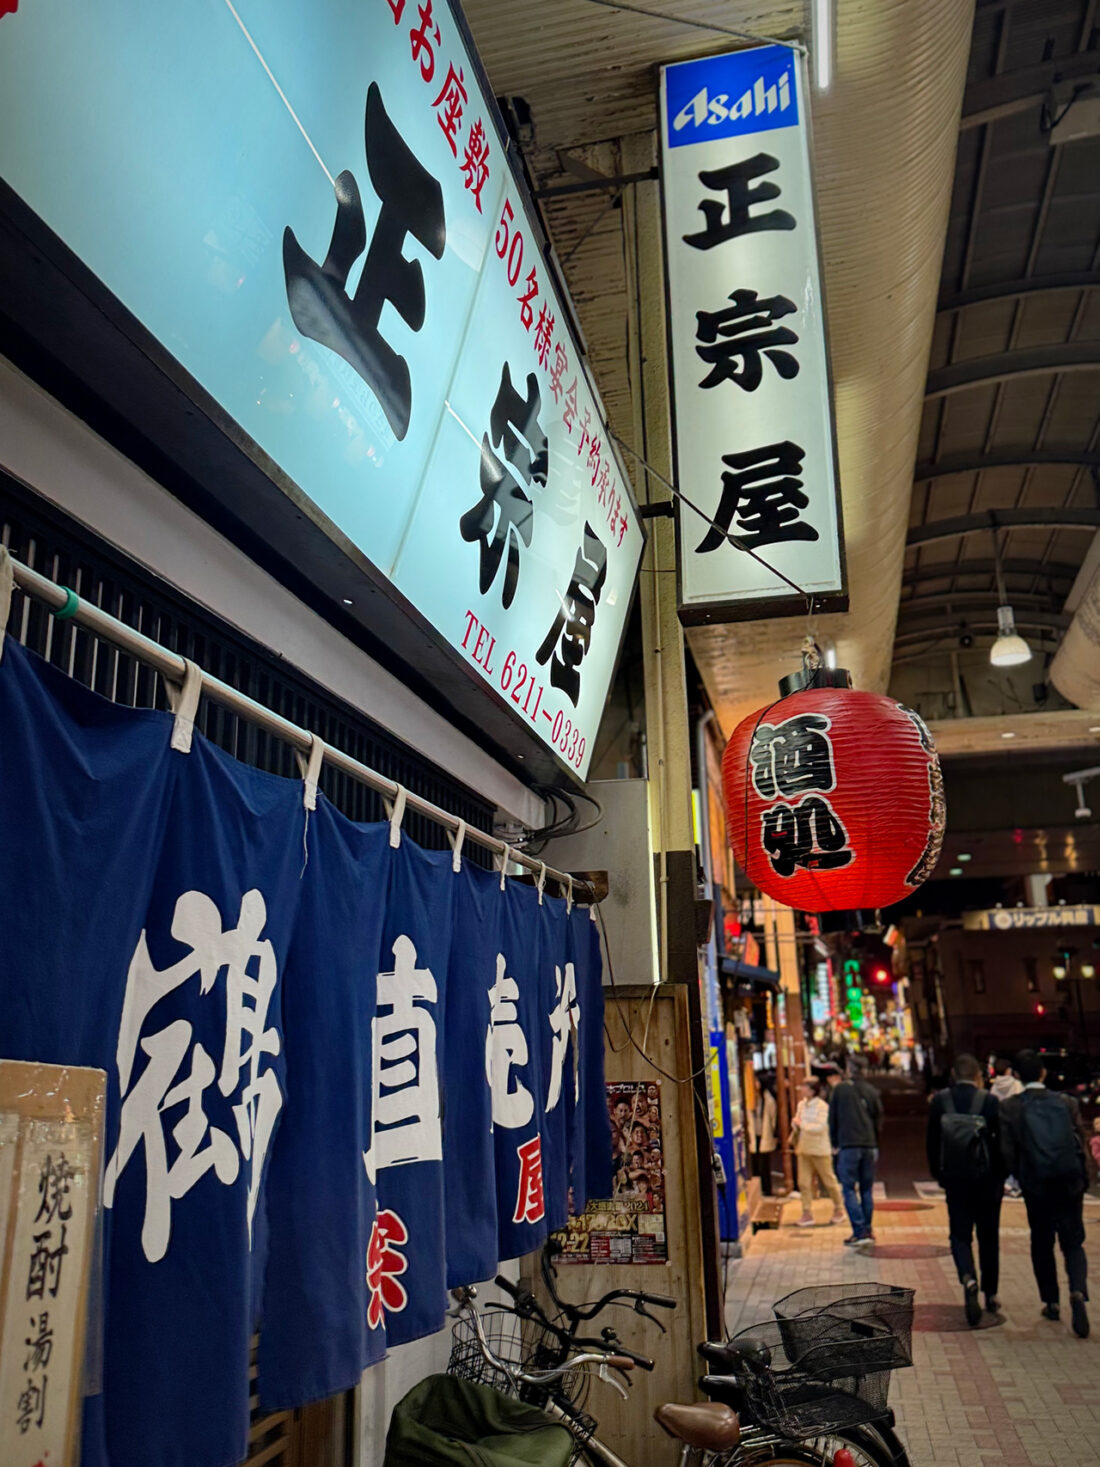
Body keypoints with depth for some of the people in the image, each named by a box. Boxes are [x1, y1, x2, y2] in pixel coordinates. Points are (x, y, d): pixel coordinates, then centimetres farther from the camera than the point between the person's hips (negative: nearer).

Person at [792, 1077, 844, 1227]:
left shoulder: (822, 1106, -14)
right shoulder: (801, 1104, 5)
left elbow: (820, 1127, -21)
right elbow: (797, 1124, 17)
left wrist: (802, 1124, -15)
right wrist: (796, 1124, -6)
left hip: (820, 1150, -6)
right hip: (804, 1149, 6)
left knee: (829, 1181, 8)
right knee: (803, 1182, 2)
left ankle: (838, 1210, 27)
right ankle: (807, 1213, 10)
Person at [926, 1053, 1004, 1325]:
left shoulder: (939, 1101, -5)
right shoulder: (990, 1102, -11)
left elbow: (931, 1142, 0)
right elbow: (1002, 1142, -8)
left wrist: (939, 1174, 13)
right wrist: (1001, 1176, 6)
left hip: (955, 1180, 0)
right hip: (987, 1180, 0)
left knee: (960, 1235, 7)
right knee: (988, 1237, 15)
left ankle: (968, 1280, -18)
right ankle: (990, 1295, 23)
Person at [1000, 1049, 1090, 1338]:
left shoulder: (1009, 1108, -7)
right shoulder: (1067, 1103, -2)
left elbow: (1007, 1153, -8)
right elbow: (1080, 1144, 0)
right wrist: (1083, 1180, 13)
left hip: (1036, 1187, -1)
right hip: (1070, 1185, 1)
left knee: (1041, 1244, 17)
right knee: (1073, 1244, 9)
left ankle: (1051, 1303, 23)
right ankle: (1078, 1291, -15)